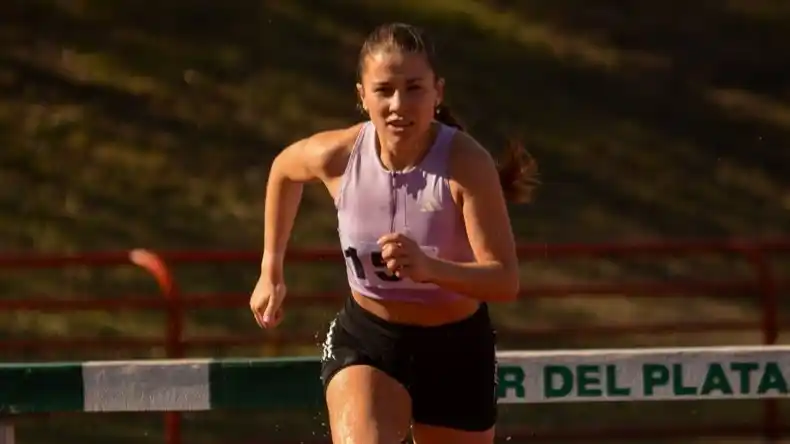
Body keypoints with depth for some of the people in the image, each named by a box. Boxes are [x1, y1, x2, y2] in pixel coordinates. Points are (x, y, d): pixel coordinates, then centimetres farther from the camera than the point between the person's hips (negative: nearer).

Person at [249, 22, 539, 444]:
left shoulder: (466, 164, -25)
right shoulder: (338, 155, -16)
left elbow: (506, 281, -30)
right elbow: (284, 168, 11)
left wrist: (430, 268, -48)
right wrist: (271, 271, 14)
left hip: (457, 349, 0)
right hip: (364, 341, 0)